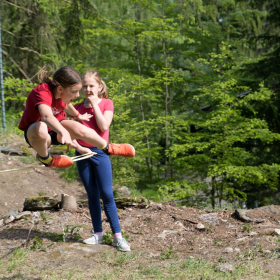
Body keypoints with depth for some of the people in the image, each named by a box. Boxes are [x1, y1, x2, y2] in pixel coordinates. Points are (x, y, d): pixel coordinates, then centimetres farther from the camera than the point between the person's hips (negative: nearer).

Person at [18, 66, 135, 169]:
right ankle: (45, 158, -14)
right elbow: (46, 116, -55)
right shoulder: (42, 92, -34)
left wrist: (78, 116, 31)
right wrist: (63, 132, -70)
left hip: (57, 126, 6)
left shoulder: (63, 92, -10)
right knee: (41, 128, -43)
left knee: (79, 129, -26)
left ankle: (109, 148, -4)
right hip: (33, 131, -6)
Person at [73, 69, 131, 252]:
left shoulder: (106, 103, 1)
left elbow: (104, 126, -14)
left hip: (100, 152, -3)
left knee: (107, 194, -6)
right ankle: (98, 234, 15)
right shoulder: (77, 107, 10)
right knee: (92, 195, 8)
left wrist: (94, 104, -11)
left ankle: (118, 236, -2)